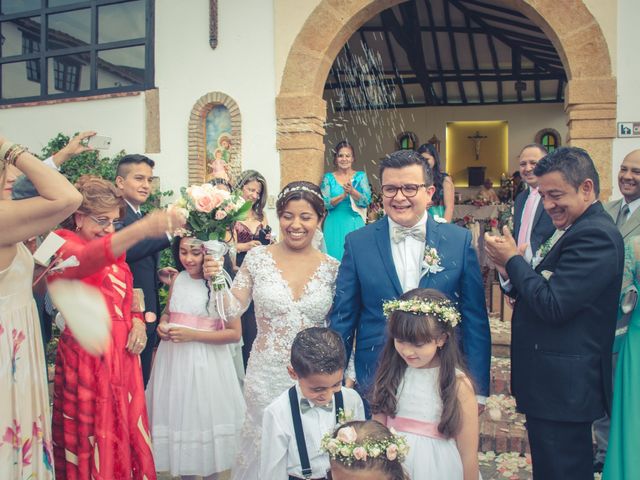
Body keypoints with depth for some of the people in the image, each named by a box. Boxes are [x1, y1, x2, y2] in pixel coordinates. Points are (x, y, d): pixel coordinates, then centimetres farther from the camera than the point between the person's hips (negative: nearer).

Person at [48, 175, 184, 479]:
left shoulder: (115, 250, 11)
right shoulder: (63, 246, -10)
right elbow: (82, 260, -35)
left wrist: (137, 321, -3)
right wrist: (141, 229, -54)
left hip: (124, 354, 6)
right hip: (86, 357, -6)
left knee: (127, 436, 13)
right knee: (92, 439, 4)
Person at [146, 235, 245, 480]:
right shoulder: (178, 279, 4)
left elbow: (235, 333, -13)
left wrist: (192, 335, -19)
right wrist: (162, 325, -3)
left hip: (206, 363, -5)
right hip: (173, 359, 5)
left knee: (205, 417, 7)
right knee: (178, 417, 16)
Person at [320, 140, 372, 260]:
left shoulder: (361, 176, 5)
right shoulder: (328, 177, 5)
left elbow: (367, 200, -5)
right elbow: (325, 203, -4)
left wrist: (352, 191, -23)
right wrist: (343, 195, -19)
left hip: (355, 225, 0)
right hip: (334, 225, 0)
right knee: (334, 256, -1)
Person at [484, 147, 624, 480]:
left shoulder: (594, 236, -20)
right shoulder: (575, 230, 11)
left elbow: (553, 305, -26)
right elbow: (542, 293, 13)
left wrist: (513, 260, -15)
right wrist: (511, 272, -4)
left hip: (563, 387, -10)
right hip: (554, 384, 10)